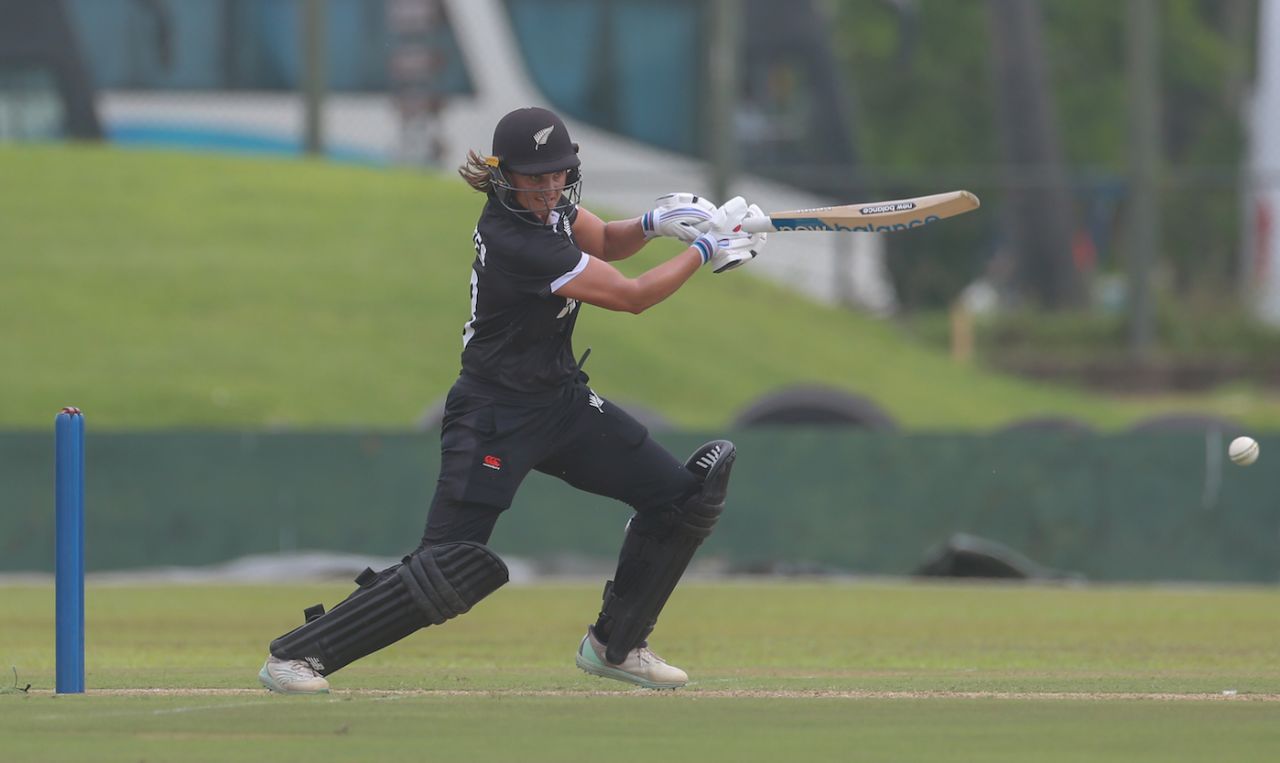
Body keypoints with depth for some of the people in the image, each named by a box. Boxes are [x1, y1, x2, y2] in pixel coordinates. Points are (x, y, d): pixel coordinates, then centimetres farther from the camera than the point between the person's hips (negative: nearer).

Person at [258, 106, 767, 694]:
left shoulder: (546, 203, -2)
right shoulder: (514, 242, -28)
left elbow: (603, 242, 19)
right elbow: (630, 296, -20)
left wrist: (653, 223, -3)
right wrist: (704, 249, -10)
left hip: (561, 401, 9)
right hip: (496, 417, -9)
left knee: (681, 496, 7)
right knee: (449, 568, -15)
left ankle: (614, 645, 21)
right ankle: (296, 655, -6)